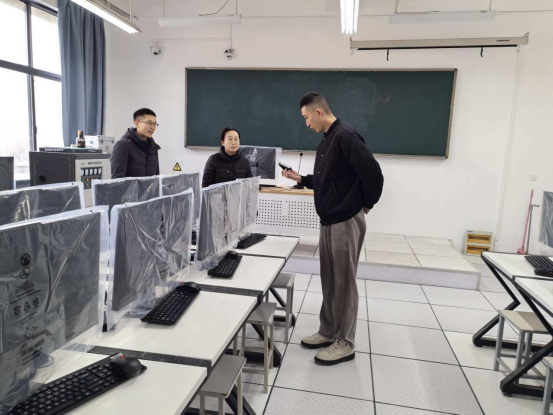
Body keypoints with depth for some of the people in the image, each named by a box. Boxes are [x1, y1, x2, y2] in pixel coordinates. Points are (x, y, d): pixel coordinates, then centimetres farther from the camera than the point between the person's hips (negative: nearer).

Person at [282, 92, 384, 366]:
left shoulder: (346, 136, -17)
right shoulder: (325, 141, 13)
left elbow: (372, 173, -22)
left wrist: (367, 203, -9)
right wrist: (301, 179, 11)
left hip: (346, 221, -9)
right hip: (329, 220, 9)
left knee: (344, 282, 1)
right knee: (329, 279, 16)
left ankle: (345, 343, 16)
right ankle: (328, 332, 30)